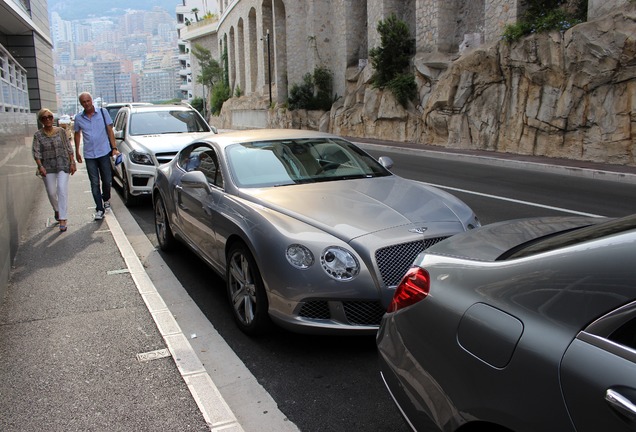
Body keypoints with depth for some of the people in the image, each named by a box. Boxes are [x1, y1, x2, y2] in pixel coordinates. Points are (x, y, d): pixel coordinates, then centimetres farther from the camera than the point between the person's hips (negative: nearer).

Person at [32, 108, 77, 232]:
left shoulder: (61, 131, 3)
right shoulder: (38, 135, 1)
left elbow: (69, 148, 5)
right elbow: (36, 152, -2)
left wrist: (72, 163, -1)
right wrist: (40, 166, -13)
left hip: (63, 165, -1)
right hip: (47, 167, 1)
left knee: (62, 189, -11)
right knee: (51, 192, 7)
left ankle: (62, 219, -9)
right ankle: (56, 210, 38)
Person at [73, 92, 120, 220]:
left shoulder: (103, 112, 0)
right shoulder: (78, 118, 4)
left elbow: (110, 130, 2)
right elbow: (77, 134, 16)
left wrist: (114, 148, -4)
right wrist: (77, 152, 17)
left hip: (104, 152, -1)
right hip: (89, 155, 1)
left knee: (107, 180, 7)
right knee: (95, 183, 0)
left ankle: (106, 199, 36)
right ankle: (99, 209, 5)